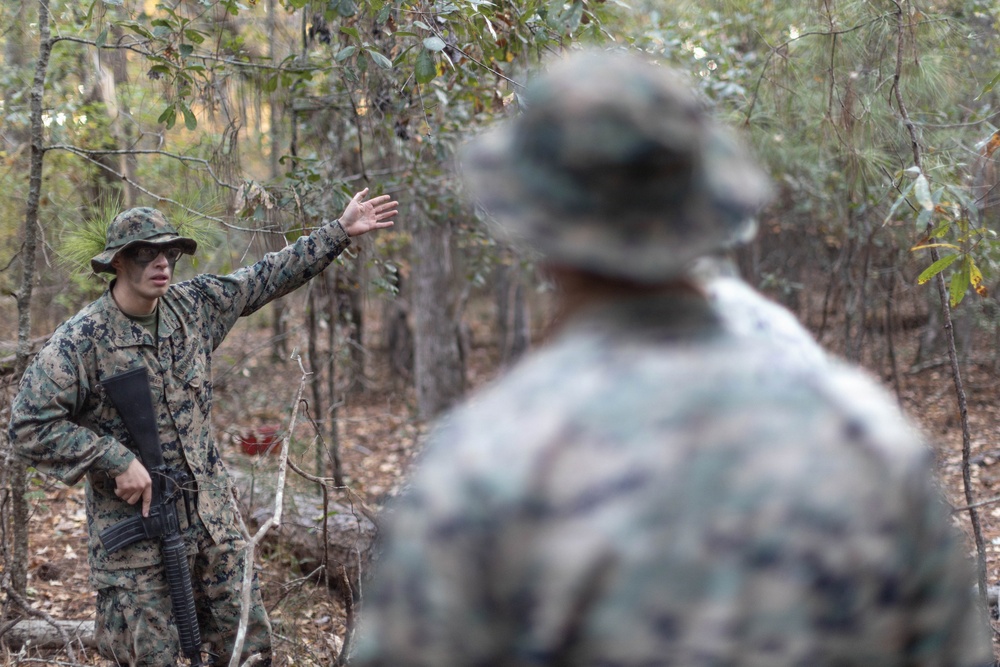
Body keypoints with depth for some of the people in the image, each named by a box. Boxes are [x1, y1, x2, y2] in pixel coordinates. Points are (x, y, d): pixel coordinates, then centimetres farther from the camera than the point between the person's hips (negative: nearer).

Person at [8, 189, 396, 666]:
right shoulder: (81, 340, -12)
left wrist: (342, 230, 15)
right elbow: (29, 427, -15)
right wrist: (116, 460, -19)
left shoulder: (194, 306, 4)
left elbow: (268, 277, 13)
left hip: (213, 521, 5)